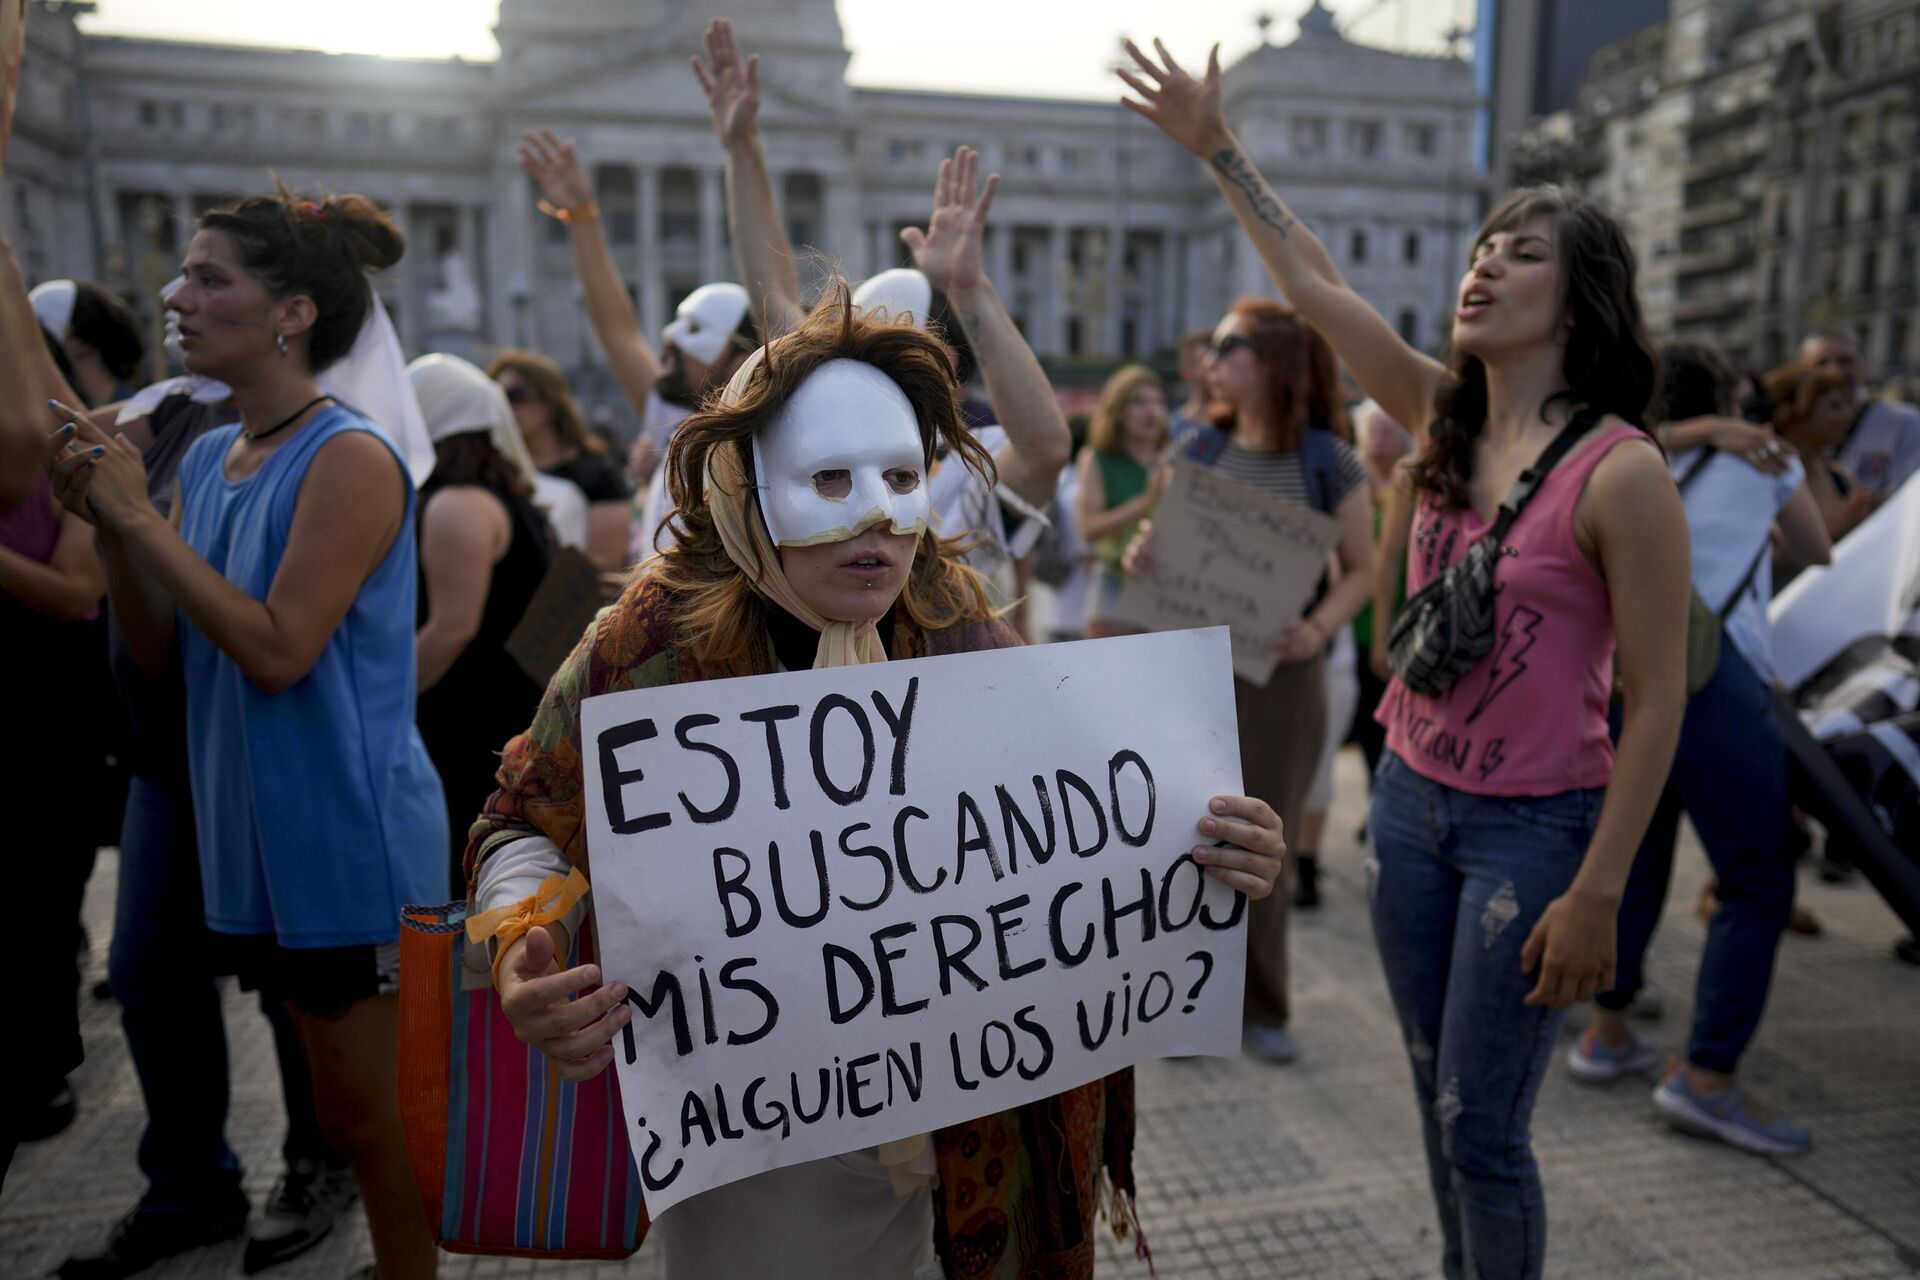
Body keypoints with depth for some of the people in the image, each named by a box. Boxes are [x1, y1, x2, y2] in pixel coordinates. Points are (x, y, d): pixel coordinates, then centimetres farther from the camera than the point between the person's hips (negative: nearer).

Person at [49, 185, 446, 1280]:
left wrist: (141, 516, -16)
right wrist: (104, 519, -3)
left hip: (357, 836, -8)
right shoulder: (206, 458, 9)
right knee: (347, 1112, 20)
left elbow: (279, 650, -21)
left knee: (376, 1117, 6)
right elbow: (160, 651, 10)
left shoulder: (351, 458, -15)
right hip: (262, 838, 8)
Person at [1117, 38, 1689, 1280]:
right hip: (1414, 799, 6)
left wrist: (1596, 896, -16)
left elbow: (1658, 701, -15)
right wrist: (1219, 149, 9)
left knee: (1481, 1129, 5)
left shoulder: (1620, 473, -16)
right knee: (1441, 1099, 19)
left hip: (1535, 826, -6)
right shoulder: (1444, 420, 1)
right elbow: (1316, 283, 6)